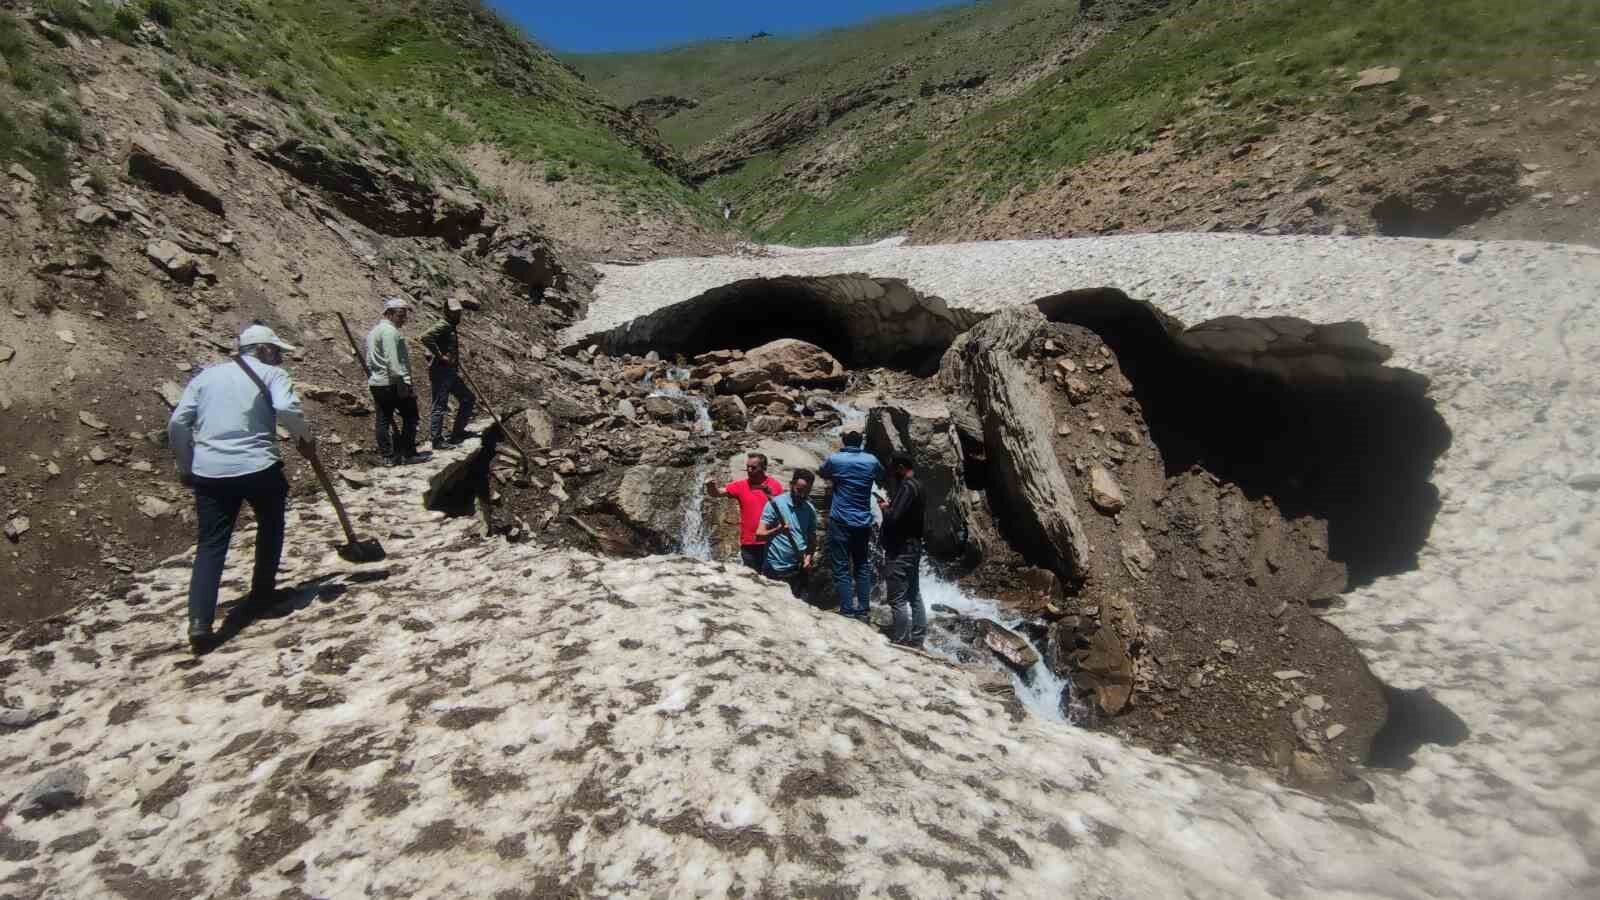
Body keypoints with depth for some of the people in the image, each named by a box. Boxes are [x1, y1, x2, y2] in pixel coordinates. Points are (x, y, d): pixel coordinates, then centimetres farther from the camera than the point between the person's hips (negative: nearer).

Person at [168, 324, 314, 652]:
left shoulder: (206, 375, 17)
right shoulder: (272, 374, 3)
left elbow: (177, 423, 9)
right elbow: (286, 409, -19)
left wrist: (185, 466, 18)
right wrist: (305, 437, -2)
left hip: (209, 472, 4)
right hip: (258, 468, -3)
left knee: (210, 545, 5)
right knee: (270, 526, 23)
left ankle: (200, 623, -6)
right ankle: (261, 592, 31)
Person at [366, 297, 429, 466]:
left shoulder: (373, 331, 19)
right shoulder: (390, 331, -13)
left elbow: (369, 362, 21)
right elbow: (393, 361, -22)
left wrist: (371, 380, 23)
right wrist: (405, 383, -22)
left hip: (376, 384, 10)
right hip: (392, 384, -10)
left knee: (383, 420, 8)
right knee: (410, 417, -1)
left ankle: (387, 456, 12)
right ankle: (408, 454, 0)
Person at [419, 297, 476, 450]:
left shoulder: (451, 328, 18)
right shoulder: (443, 326, -12)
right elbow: (425, 337, -28)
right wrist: (440, 356, -23)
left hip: (451, 372, 10)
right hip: (441, 372, -10)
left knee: (467, 398, 15)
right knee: (439, 406, -5)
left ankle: (458, 432, 21)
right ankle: (436, 440, 2)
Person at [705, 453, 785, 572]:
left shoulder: (775, 485, -1)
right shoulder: (740, 486, 1)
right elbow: (717, 493, -8)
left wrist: (770, 495, -19)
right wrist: (710, 486, -30)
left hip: (769, 542, -1)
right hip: (748, 544, 2)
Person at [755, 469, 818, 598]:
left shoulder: (810, 510, 5)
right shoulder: (776, 503, -9)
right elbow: (759, 534, -12)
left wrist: (809, 557, -6)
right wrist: (777, 530, -31)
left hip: (798, 570, 4)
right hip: (775, 569, -4)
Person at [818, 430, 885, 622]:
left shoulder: (834, 459, -6)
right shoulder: (872, 460, 1)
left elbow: (821, 473, 16)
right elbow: (881, 478, 22)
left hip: (840, 522, -3)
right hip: (863, 523, 3)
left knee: (842, 570, 0)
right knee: (863, 568, 12)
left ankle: (847, 612, -2)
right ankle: (862, 611, 13)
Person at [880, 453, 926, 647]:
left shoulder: (907, 486, -19)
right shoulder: (917, 485, 12)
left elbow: (893, 518, -26)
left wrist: (884, 508, -7)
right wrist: (891, 505, 9)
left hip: (900, 550, -10)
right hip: (913, 547, 10)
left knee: (898, 600, -4)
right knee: (914, 596, 15)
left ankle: (901, 643, 0)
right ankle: (917, 639, 22)